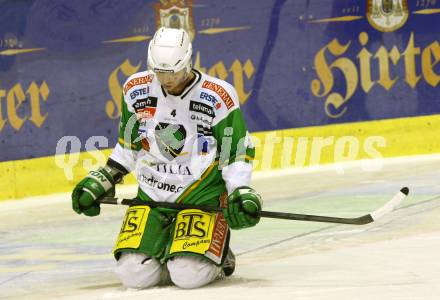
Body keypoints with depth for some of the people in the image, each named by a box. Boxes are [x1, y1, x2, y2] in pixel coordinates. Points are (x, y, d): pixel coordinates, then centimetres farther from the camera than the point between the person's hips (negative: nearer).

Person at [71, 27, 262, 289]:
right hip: (152, 196, 4)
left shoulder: (219, 97, -11)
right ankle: (167, 252, 17)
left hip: (202, 196, -3)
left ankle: (219, 256, 11)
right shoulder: (136, 89, 0)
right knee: (134, 274, -16)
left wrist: (241, 193, -13)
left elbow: (237, 152, -1)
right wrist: (103, 179, 13)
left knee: (190, 275, -24)